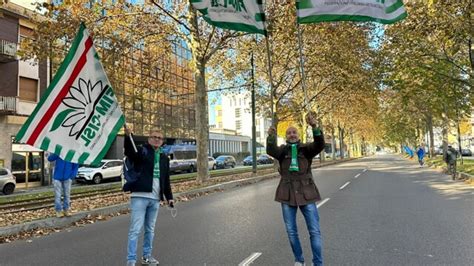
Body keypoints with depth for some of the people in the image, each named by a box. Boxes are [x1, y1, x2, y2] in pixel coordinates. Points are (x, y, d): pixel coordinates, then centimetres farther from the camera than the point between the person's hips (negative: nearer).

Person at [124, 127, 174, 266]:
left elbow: (166, 180, 19)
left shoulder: (164, 158, 16)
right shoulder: (142, 150, 1)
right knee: (135, 229, -3)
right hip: (140, 196, -5)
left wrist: (169, 197, 15)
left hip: (155, 199, 6)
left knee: (150, 229, 16)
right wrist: (128, 136, -40)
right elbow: (129, 152, -23)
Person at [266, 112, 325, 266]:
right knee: (291, 231, 9)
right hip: (287, 194, 1)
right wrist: (271, 137, -37)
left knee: (315, 231, 0)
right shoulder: (282, 150, 6)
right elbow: (271, 151, -16)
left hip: (306, 192, -1)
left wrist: (314, 126, -31)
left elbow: (320, 145, -15)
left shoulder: (306, 149, 5)